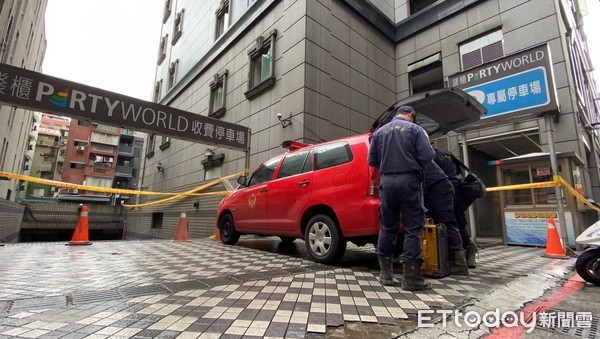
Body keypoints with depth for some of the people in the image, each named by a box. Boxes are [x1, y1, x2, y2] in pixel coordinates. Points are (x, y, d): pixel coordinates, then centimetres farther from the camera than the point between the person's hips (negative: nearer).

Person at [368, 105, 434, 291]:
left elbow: (372, 160, 9)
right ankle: (411, 277, 2)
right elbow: (427, 156, -8)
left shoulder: (379, 132, 12)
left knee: (387, 228, 10)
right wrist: (415, 166, 12)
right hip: (409, 181, -3)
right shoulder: (415, 129, 2)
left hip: (387, 182, 4)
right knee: (413, 229, 1)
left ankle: (386, 273, 16)